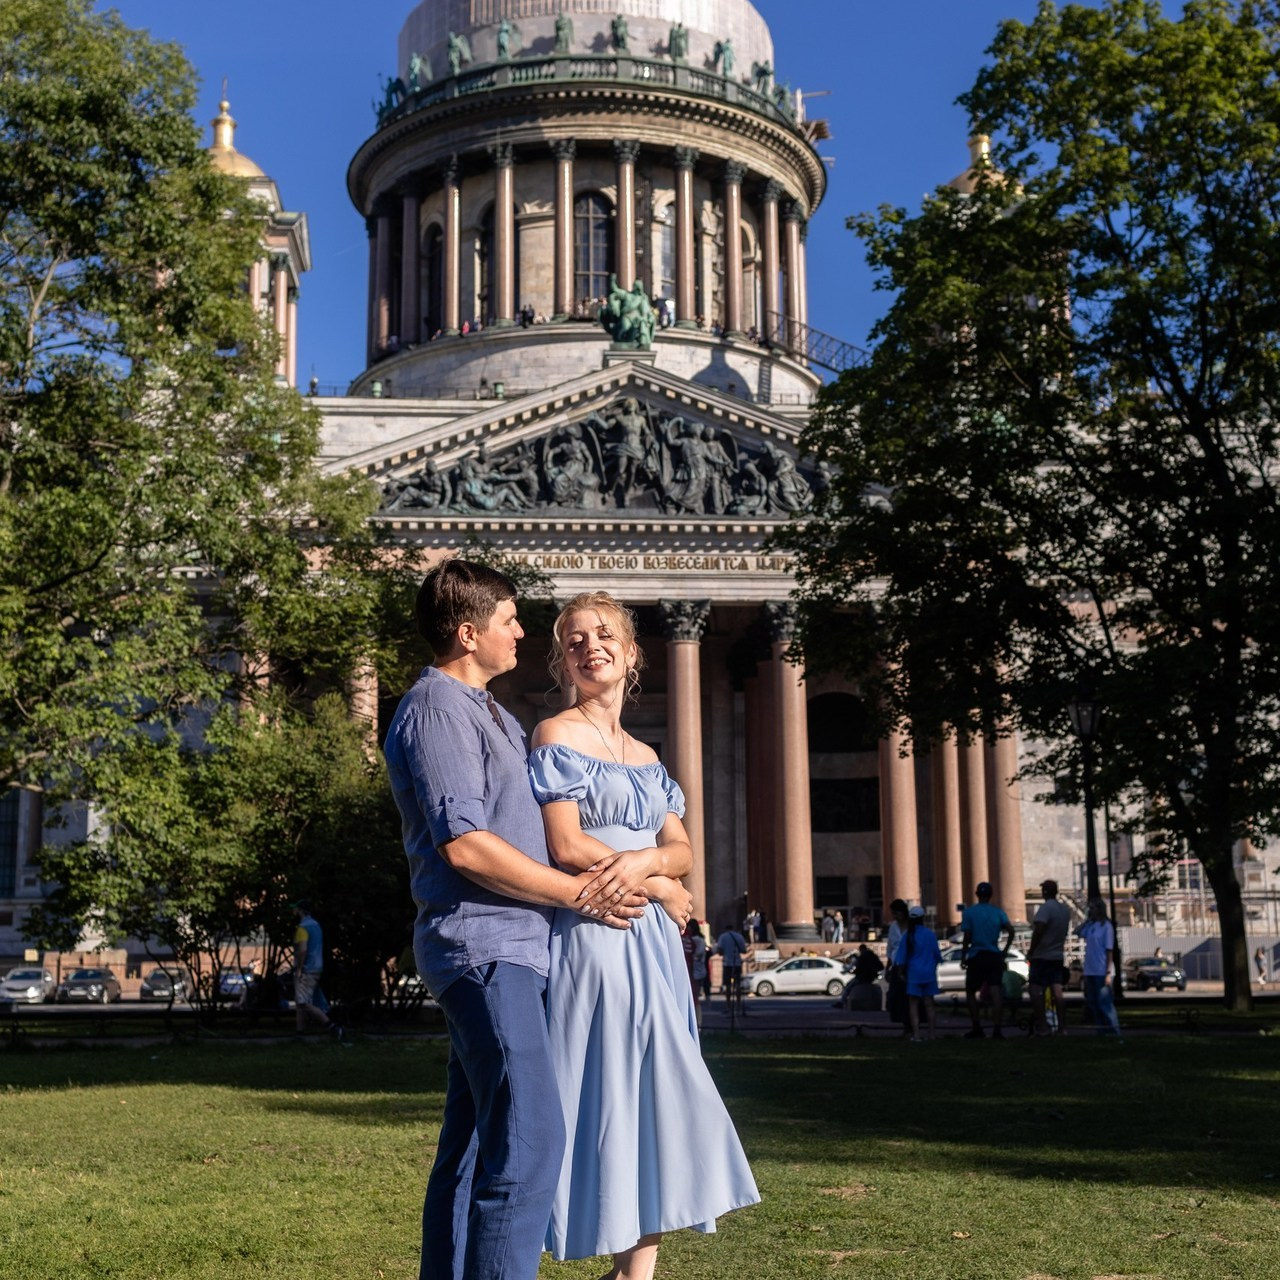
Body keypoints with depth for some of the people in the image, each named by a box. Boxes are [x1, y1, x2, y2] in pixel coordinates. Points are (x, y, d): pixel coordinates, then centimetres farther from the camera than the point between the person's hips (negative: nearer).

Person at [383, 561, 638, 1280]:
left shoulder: (492, 714, 22)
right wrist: (580, 894, -10)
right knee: (530, 1135, -16)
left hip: (510, 949, 10)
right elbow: (463, 843, -18)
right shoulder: (437, 709, -9)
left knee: (474, 1141, 11)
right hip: (483, 944, -10)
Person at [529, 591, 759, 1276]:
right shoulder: (557, 736, -3)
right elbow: (567, 846, -12)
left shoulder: (645, 755, 18)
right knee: (612, 1094, -7)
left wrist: (643, 861, -13)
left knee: (659, 1097, 4)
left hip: (653, 941, 7)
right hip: (593, 938, -7)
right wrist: (661, 885, -5)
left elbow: (682, 848, 10)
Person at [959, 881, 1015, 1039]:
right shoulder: (998, 911, 4)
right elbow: (1011, 931, -8)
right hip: (994, 956, 2)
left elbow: (967, 937, -7)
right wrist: (1005, 951, 3)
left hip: (976, 957, -2)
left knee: (970, 992, 11)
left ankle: (977, 1028, 8)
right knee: (996, 991, -3)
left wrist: (963, 957, 1)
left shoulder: (969, 912, -2)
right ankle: (997, 1028, -11)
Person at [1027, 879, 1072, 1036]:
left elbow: (1038, 930, -23)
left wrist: (1031, 951, -16)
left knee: (1035, 990, -3)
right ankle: (1062, 1026, 6)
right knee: (1057, 991, 7)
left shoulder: (1045, 908, -16)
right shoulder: (1065, 909, 11)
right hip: (1057, 956, 8)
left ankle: (1042, 1026, -8)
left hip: (1041, 957, -8)